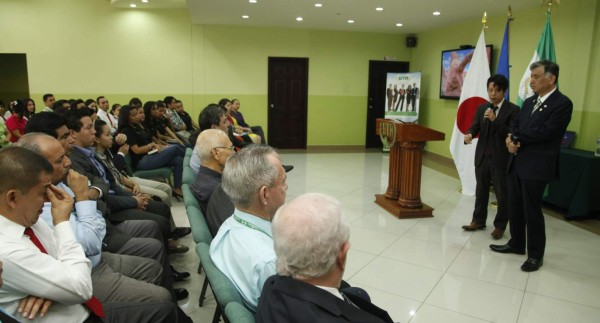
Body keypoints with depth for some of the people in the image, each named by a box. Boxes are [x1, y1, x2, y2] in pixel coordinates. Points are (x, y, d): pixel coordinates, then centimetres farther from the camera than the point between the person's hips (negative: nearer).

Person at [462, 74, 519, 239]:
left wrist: (495, 120, -25)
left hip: (501, 159, -5)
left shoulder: (513, 110, -8)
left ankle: (499, 226, 21)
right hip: (482, 156, 5)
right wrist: (469, 135, -20)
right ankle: (478, 221, 31)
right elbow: (475, 126, 3)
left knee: (502, 194, 6)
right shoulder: (481, 108, 9)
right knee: (481, 191, 16)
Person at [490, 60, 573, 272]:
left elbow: (545, 133, -20)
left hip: (537, 166, -8)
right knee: (514, 207, 15)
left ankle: (535, 255, 16)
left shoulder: (562, 103, -11)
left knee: (532, 211, 1)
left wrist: (516, 139, -9)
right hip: (516, 162, 8)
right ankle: (516, 244, 31)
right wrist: (512, 140, -10)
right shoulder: (529, 102, 15)